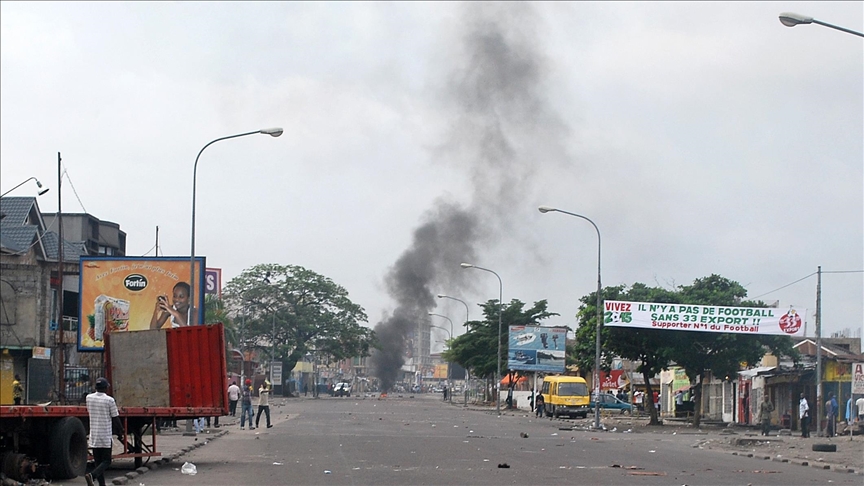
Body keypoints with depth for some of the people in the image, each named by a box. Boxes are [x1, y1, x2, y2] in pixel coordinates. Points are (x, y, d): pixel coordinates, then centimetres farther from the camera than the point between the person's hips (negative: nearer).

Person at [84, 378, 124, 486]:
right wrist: (120, 433, 7)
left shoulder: (89, 398, 2)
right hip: (105, 436, -5)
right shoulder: (109, 400, -11)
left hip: (93, 436, 5)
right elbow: (115, 419, -6)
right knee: (106, 461, 0)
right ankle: (92, 475, -23)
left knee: (97, 461, 11)